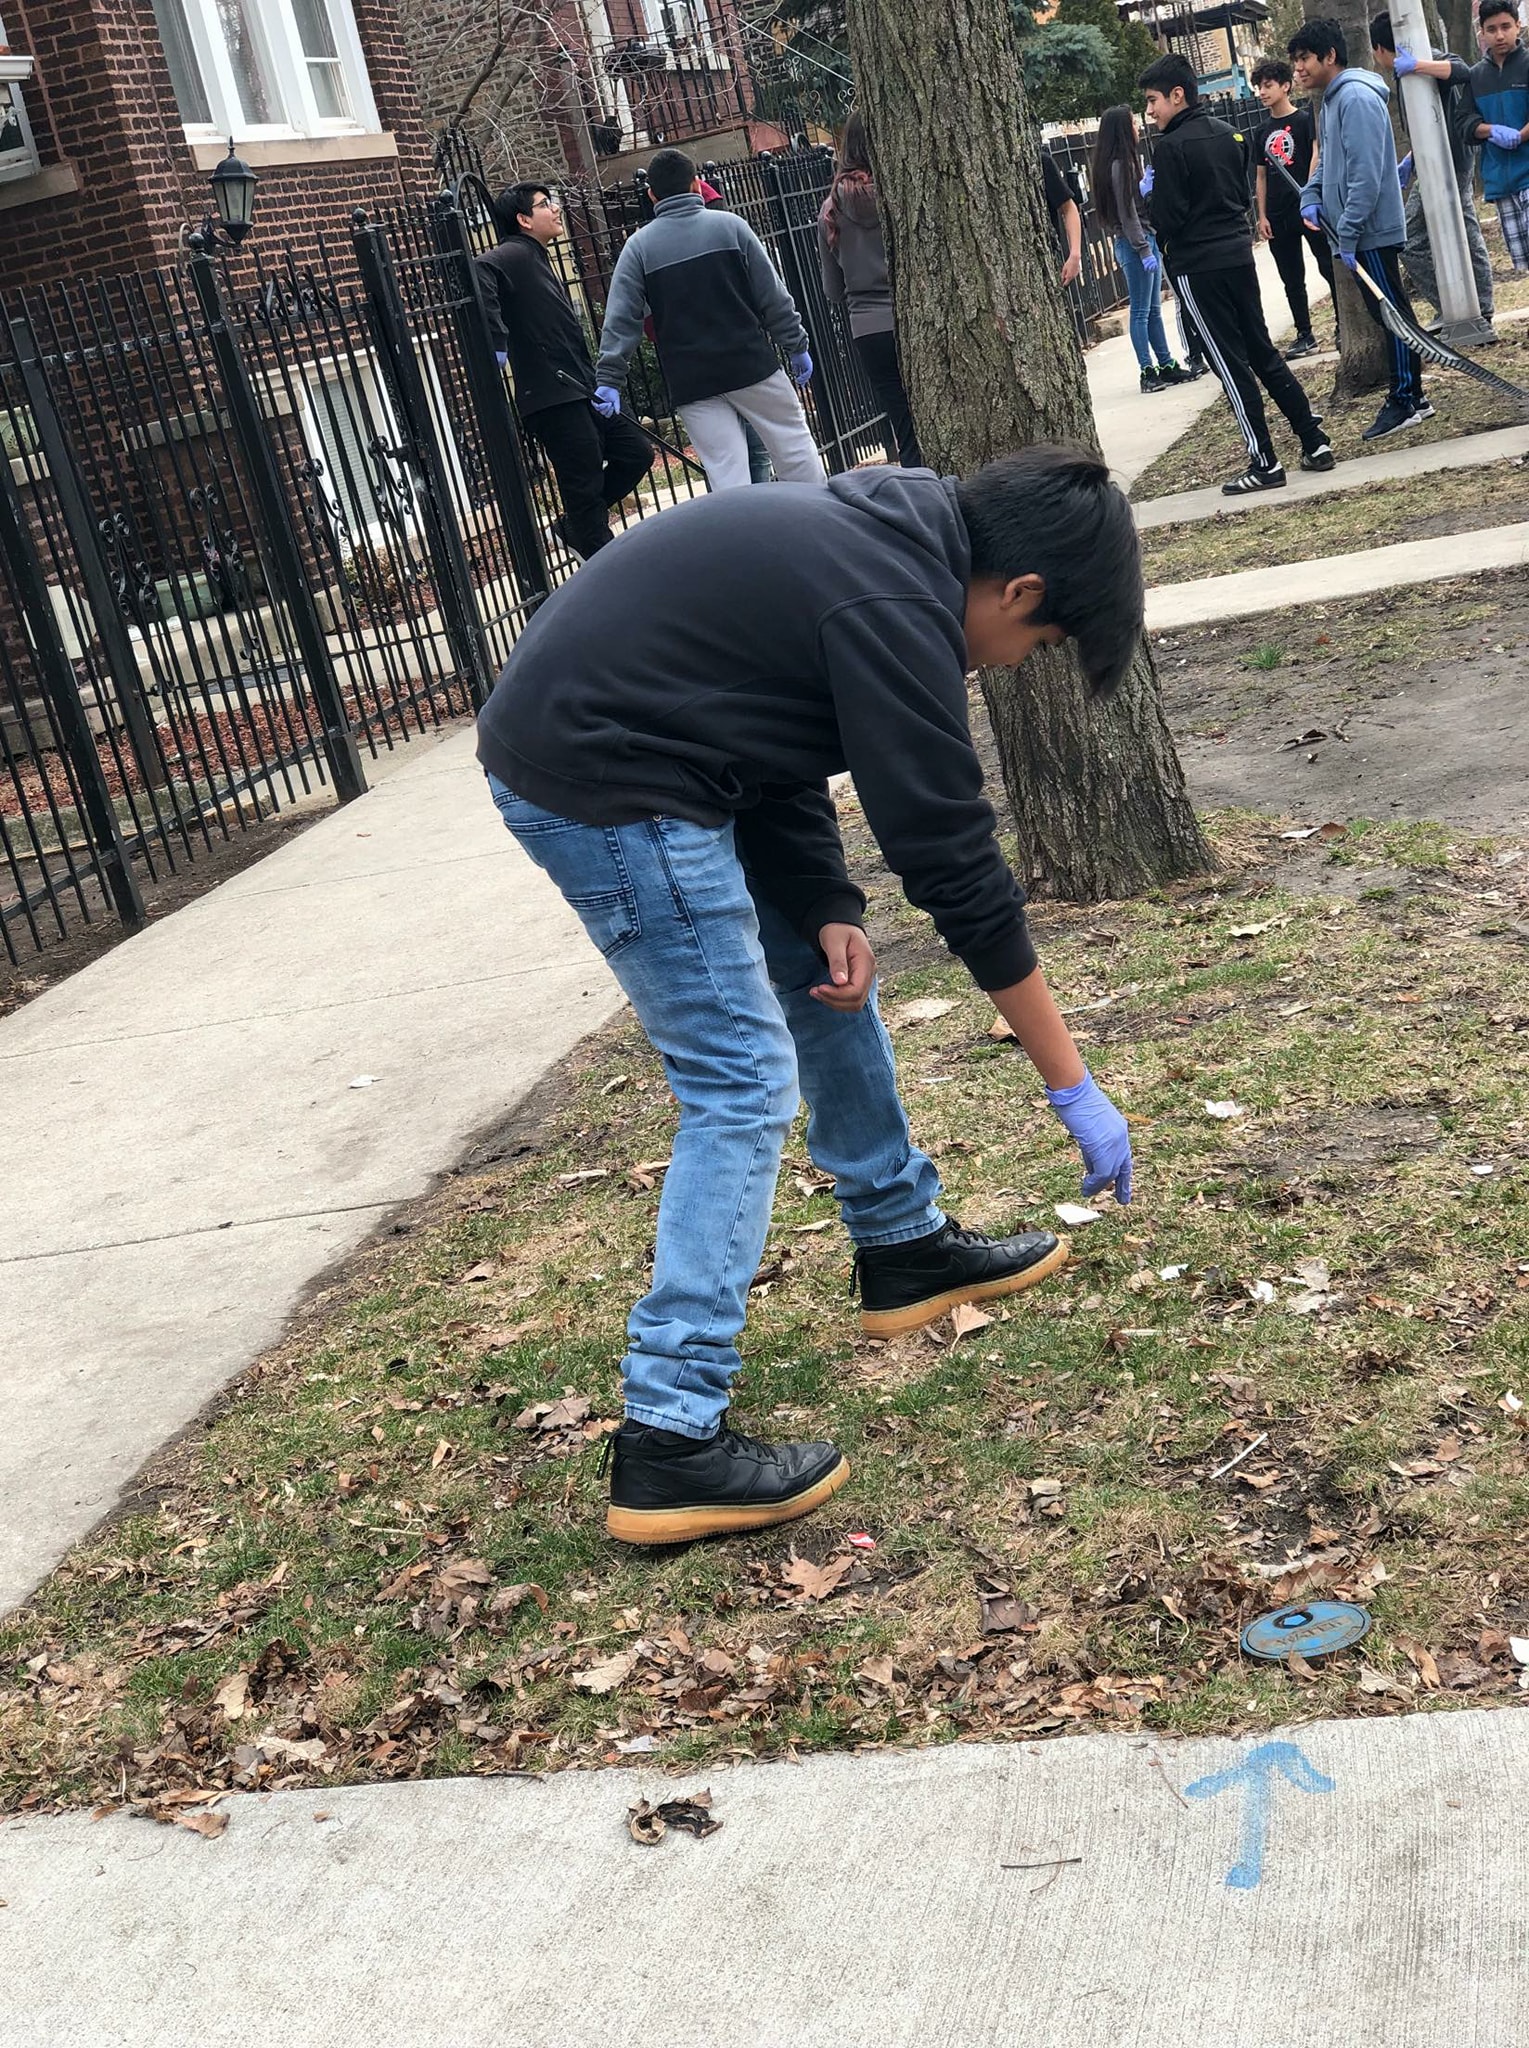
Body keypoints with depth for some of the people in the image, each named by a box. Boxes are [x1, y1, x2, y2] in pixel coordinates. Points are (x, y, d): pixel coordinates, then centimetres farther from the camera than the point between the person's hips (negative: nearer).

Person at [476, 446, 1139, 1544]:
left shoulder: (880, 535, 9)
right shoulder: (896, 609, -20)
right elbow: (958, 868, -17)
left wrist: (828, 909, -1)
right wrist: (1075, 1087, -9)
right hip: (599, 784, -10)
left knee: (828, 981, 19)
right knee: (744, 1084, -9)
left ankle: (906, 1247, 33)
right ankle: (670, 1440, -9)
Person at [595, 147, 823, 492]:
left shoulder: (639, 246, 2)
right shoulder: (730, 225, 0)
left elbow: (621, 318, -2)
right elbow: (773, 294, 2)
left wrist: (609, 379, -2)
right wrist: (797, 345, 10)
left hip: (692, 383, 1)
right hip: (751, 365, -1)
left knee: (727, 476, 2)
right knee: (795, 449, 11)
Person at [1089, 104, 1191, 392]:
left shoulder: (1128, 160, 14)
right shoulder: (1118, 166, -15)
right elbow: (1126, 212, -18)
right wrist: (1144, 250, -19)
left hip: (1146, 238, 10)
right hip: (1134, 242, -10)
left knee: (1153, 309, 13)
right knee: (1141, 311, -4)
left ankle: (1166, 366, 18)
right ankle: (1148, 372, -1)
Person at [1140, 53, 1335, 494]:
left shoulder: (1170, 147, -14)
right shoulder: (1224, 133, 10)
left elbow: (1168, 218, -16)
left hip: (1197, 267, -7)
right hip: (1238, 254, 7)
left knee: (1230, 363, -2)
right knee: (1263, 351, 15)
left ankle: (1264, 463, -1)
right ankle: (1314, 441, 15)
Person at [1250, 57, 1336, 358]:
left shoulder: (1305, 119, -2)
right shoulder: (1264, 132, 15)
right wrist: (1262, 216, 10)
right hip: (1278, 216, 6)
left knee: (1330, 268, -5)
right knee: (1292, 280, 9)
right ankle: (1305, 336, 15)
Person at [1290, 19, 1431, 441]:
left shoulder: (1356, 99, -17)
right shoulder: (1330, 102, 14)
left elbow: (1366, 174, -23)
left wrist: (1347, 233, -24)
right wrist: (1311, 199, 5)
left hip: (1372, 232, -10)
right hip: (1359, 233, 10)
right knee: (1385, 312, 12)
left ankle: (1405, 400, 1)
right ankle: (1410, 395, 18)